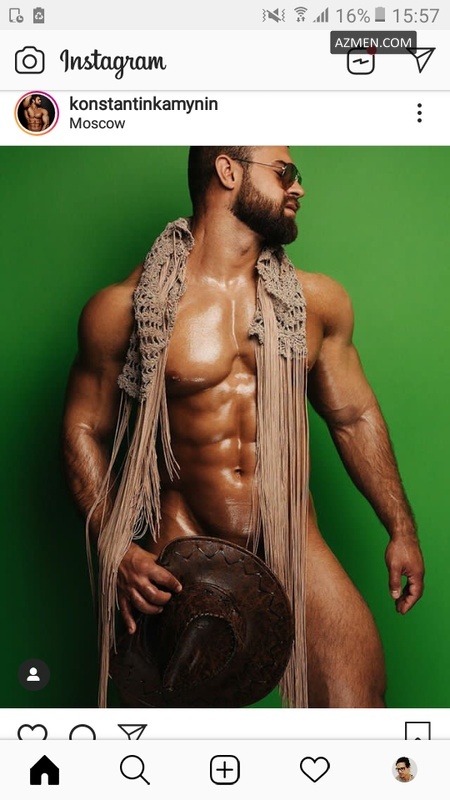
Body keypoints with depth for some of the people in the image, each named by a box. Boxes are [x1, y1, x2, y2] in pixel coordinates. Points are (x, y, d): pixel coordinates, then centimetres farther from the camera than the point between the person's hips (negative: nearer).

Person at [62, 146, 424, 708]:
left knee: (359, 704, -5)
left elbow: (354, 417, 13)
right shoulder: (123, 308, -4)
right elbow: (84, 430, 1)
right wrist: (116, 548, -10)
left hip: (296, 546, 2)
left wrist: (401, 529, 12)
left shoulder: (318, 300, 6)